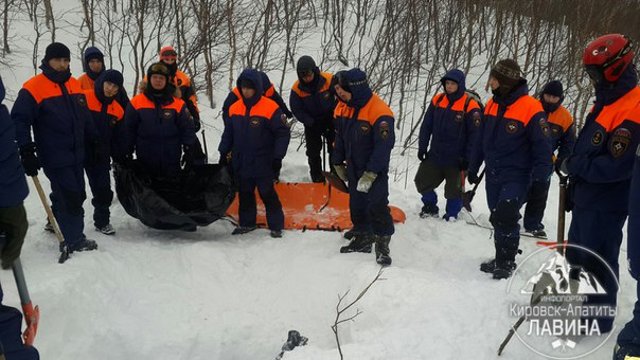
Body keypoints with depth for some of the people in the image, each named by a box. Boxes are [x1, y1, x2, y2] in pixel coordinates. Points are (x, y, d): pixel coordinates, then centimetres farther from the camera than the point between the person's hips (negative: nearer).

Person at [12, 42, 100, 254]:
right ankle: (74, 241, 4)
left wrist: (93, 140, 22)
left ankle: (57, 223, 32)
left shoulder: (75, 85, 11)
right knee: (69, 197, -8)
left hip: (77, 154, 7)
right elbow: (20, 121, -11)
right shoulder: (33, 88, -10)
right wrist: (26, 151, -16)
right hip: (54, 157, -7)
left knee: (76, 194, 13)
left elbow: (85, 116, 21)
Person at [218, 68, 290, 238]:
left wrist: (277, 157, -13)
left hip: (263, 164, -5)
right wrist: (224, 153, 13)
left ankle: (276, 226, 13)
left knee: (268, 194, 2)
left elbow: (283, 133, -11)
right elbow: (228, 133, 15)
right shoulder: (234, 108, 3)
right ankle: (246, 223, 30)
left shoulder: (270, 108, -13)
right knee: (245, 194, 16)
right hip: (240, 163, 5)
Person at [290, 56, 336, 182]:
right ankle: (317, 178, 19)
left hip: (330, 119, -1)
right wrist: (312, 123, -20)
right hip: (311, 123, 1)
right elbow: (297, 110, -13)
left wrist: (335, 115, -12)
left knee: (335, 148, 5)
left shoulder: (329, 80, -22)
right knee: (313, 152, 6)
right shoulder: (297, 88, -19)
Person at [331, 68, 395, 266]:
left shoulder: (379, 112, -24)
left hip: (375, 171, -7)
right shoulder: (343, 107, -2)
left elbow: (384, 146, -25)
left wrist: (371, 174, -26)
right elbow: (339, 137, 11)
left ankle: (382, 246, 3)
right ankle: (363, 239, 34)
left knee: (377, 207, -11)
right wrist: (338, 163, 14)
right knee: (357, 205, 17)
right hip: (353, 168, 7)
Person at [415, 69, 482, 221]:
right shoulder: (437, 100, 2)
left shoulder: (470, 105, -12)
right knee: (421, 181, 10)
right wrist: (422, 148, 4)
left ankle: (451, 217, 25)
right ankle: (430, 208, 31)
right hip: (435, 155, 5)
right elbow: (426, 127, 7)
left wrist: (467, 159, -12)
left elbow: (474, 135, -11)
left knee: (453, 190, 6)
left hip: (455, 160, -5)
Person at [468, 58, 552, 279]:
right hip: (493, 174, 7)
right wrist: (474, 167, 19)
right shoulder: (492, 104, 7)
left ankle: (507, 263, 2)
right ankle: (501, 259, 26)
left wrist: (540, 176, -17)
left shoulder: (531, 108, -15)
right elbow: (482, 139, 16)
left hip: (516, 176, -7)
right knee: (497, 218, 12)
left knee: (505, 217, -14)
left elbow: (542, 145, -13)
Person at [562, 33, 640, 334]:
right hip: (586, 197, 10)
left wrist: (575, 166, -16)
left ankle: (598, 320, 18)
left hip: (606, 204, -10)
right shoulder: (607, 102, 9)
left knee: (598, 260, 3)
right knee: (578, 254, 21)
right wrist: (574, 166, 9)